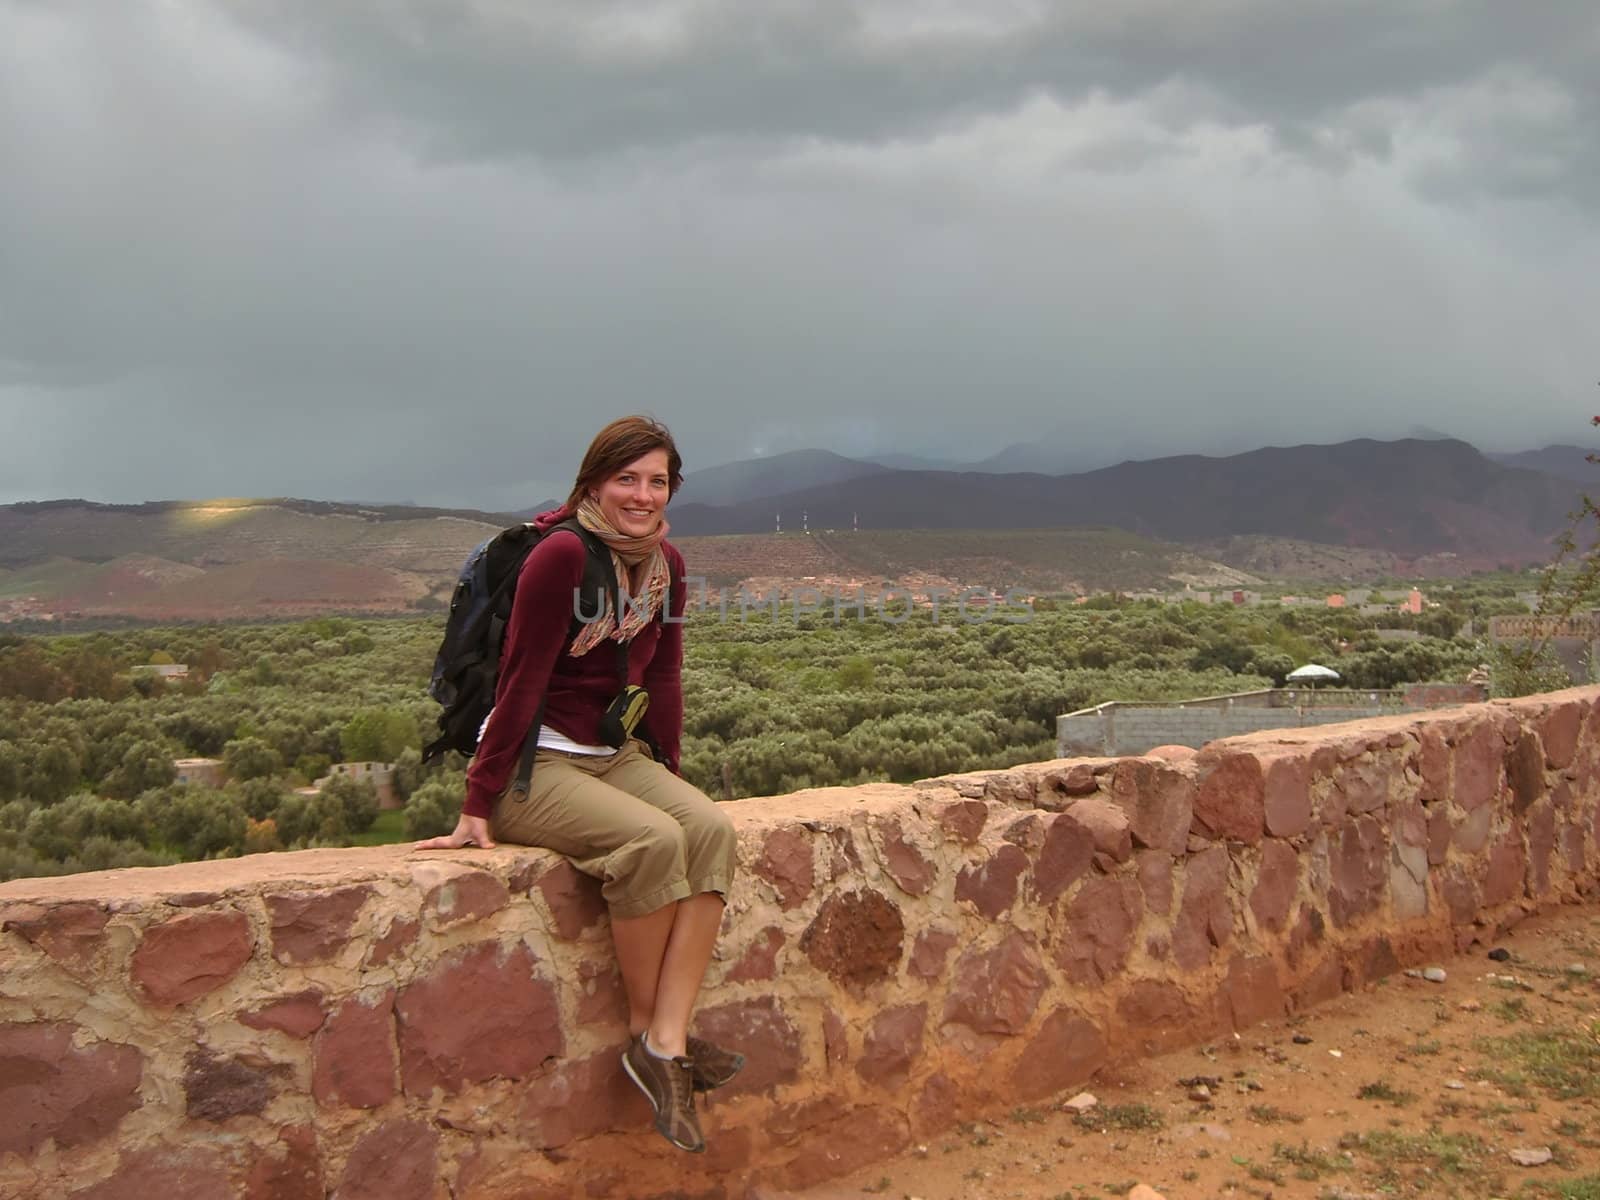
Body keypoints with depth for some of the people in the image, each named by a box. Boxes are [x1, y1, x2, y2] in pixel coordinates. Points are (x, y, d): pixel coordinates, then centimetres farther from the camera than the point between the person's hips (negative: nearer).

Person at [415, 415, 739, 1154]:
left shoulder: (666, 564, 5)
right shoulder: (561, 555, -17)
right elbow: (521, 679, -17)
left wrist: (669, 781, 17)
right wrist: (477, 807, -15)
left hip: (616, 755, 7)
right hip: (534, 762, -7)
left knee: (712, 831, -20)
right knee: (652, 841, -30)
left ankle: (667, 1042, -21)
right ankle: (642, 1033, -10)